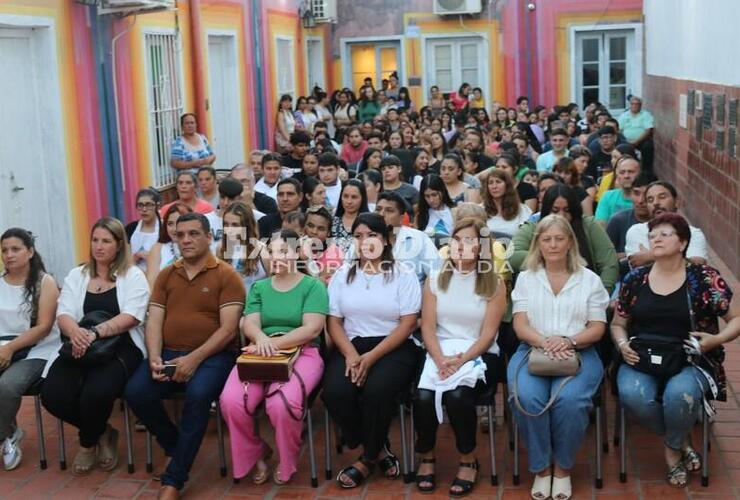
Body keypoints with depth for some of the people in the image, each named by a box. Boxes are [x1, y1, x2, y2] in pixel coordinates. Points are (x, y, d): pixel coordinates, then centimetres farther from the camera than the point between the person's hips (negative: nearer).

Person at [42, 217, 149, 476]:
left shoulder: (133, 275, 4)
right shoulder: (76, 276, 16)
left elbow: (131, 317, -9)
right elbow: (63, 314, 3)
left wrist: (95, 333, -25)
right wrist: (75, 332, -22)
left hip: (121, 347, -4)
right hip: (79, 348, 4)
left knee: (96, 392, -33)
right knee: (52, 395, -23)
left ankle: (89, 442, 5)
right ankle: (102, 433, 7)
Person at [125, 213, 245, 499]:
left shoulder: (226, 276, 0)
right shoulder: (165, 276, 15)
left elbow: (228, 329, -8)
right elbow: (154, 322, 7)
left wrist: (194, 359, -19)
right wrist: (154, 359, -11)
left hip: (211, 356, -4)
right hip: (168, 353, 4)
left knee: (198, 394, -34)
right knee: (135, 392, -22)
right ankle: (175, 446, 6)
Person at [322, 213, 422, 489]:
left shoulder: (403, 275, 2)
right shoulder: (342, 275, 12)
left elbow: (407, 325, -5)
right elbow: (333, 322, 7)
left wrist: (371, 357, -16)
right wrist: (351, 355, -12)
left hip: (393, 348, -3)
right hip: (350, 346, 3)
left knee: (377, 391, -33)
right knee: (334, 392, -26)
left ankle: (367, 459, -7)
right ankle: (378, 450, -4)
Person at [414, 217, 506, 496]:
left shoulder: (494, 284, 3)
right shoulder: (435, 279, 10)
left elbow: (488, 334, -4)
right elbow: (428, 327, 2)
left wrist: (461, 359, -19)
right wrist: (440, 360, -15)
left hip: (478, 355, -2)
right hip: (439, 354, 2)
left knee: (458, 396, -31)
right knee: (423, 397, -27)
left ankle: (468, 460, -6)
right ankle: (426, 457, 0)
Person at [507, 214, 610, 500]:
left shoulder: (589, 280, 11)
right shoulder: (525, 278, 13)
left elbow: (597, 328, 4)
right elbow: (520, 325, 4)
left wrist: (569, 341, -15)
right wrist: (545, 342, -17)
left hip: (579, 353, -1)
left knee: (570, 399, -32)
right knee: (527, 398, -31)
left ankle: (563, 468, -8)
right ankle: (540, 468, -10)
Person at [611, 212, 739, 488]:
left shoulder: (704, 277, 0)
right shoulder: (634, 279, 9)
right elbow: (618, 324, 16)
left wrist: (716, 339, -15)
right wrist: (623, 345, -5)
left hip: (690, 361, -2)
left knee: (679, 393, -36)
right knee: (632, 394, -31)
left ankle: (673, 447, 0)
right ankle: (683, 440, 0)